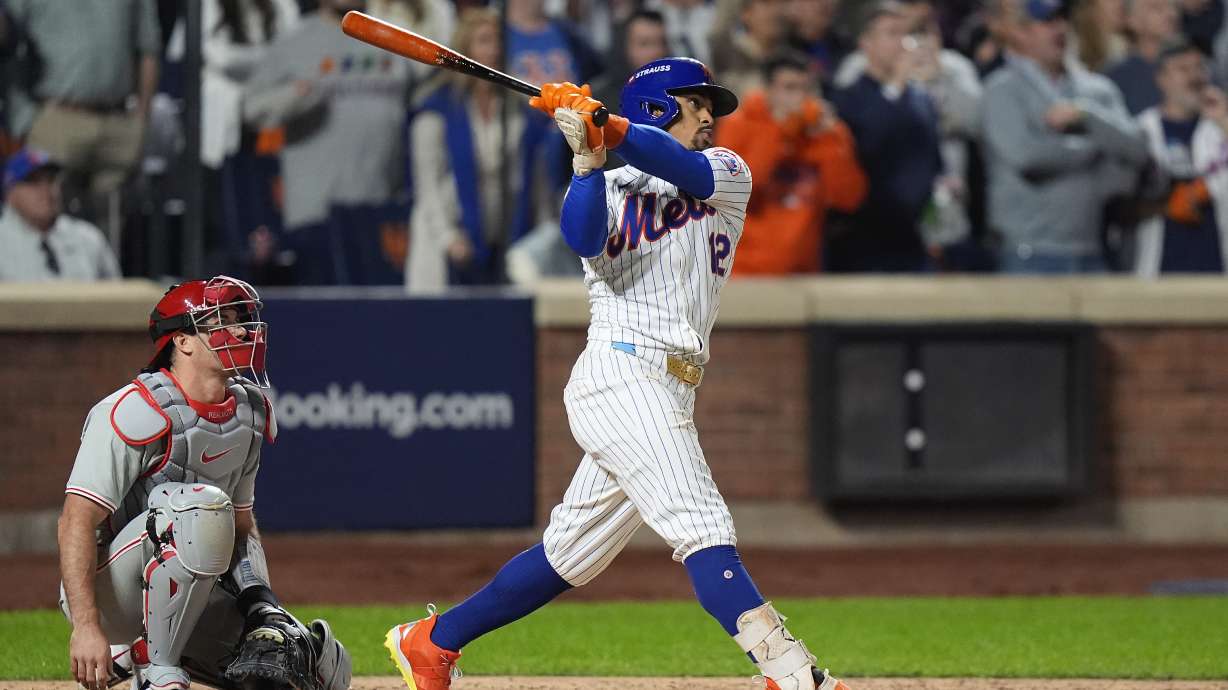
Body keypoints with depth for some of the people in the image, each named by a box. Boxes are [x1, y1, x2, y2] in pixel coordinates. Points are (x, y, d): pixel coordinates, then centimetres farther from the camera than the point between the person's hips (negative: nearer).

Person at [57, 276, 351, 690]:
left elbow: (242, 523, 17)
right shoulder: (139, 411, -19)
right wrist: (86, 627, -33)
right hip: (107, 588, -8)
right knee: (204, 505, -34)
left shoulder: (249, 412, 7)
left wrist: (262, 607, -1)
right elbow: (77, 521, -24)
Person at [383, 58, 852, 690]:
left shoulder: (728, 175, 16)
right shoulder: (607, 188, 8)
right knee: (701, 526, -17)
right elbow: (585, 240, -15)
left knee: (572, 553, 13)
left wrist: (609, 127, -17)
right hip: (622, 373, -6)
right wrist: (587, 155, -24)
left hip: (670, 394, 6)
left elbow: (684, 169, -7)